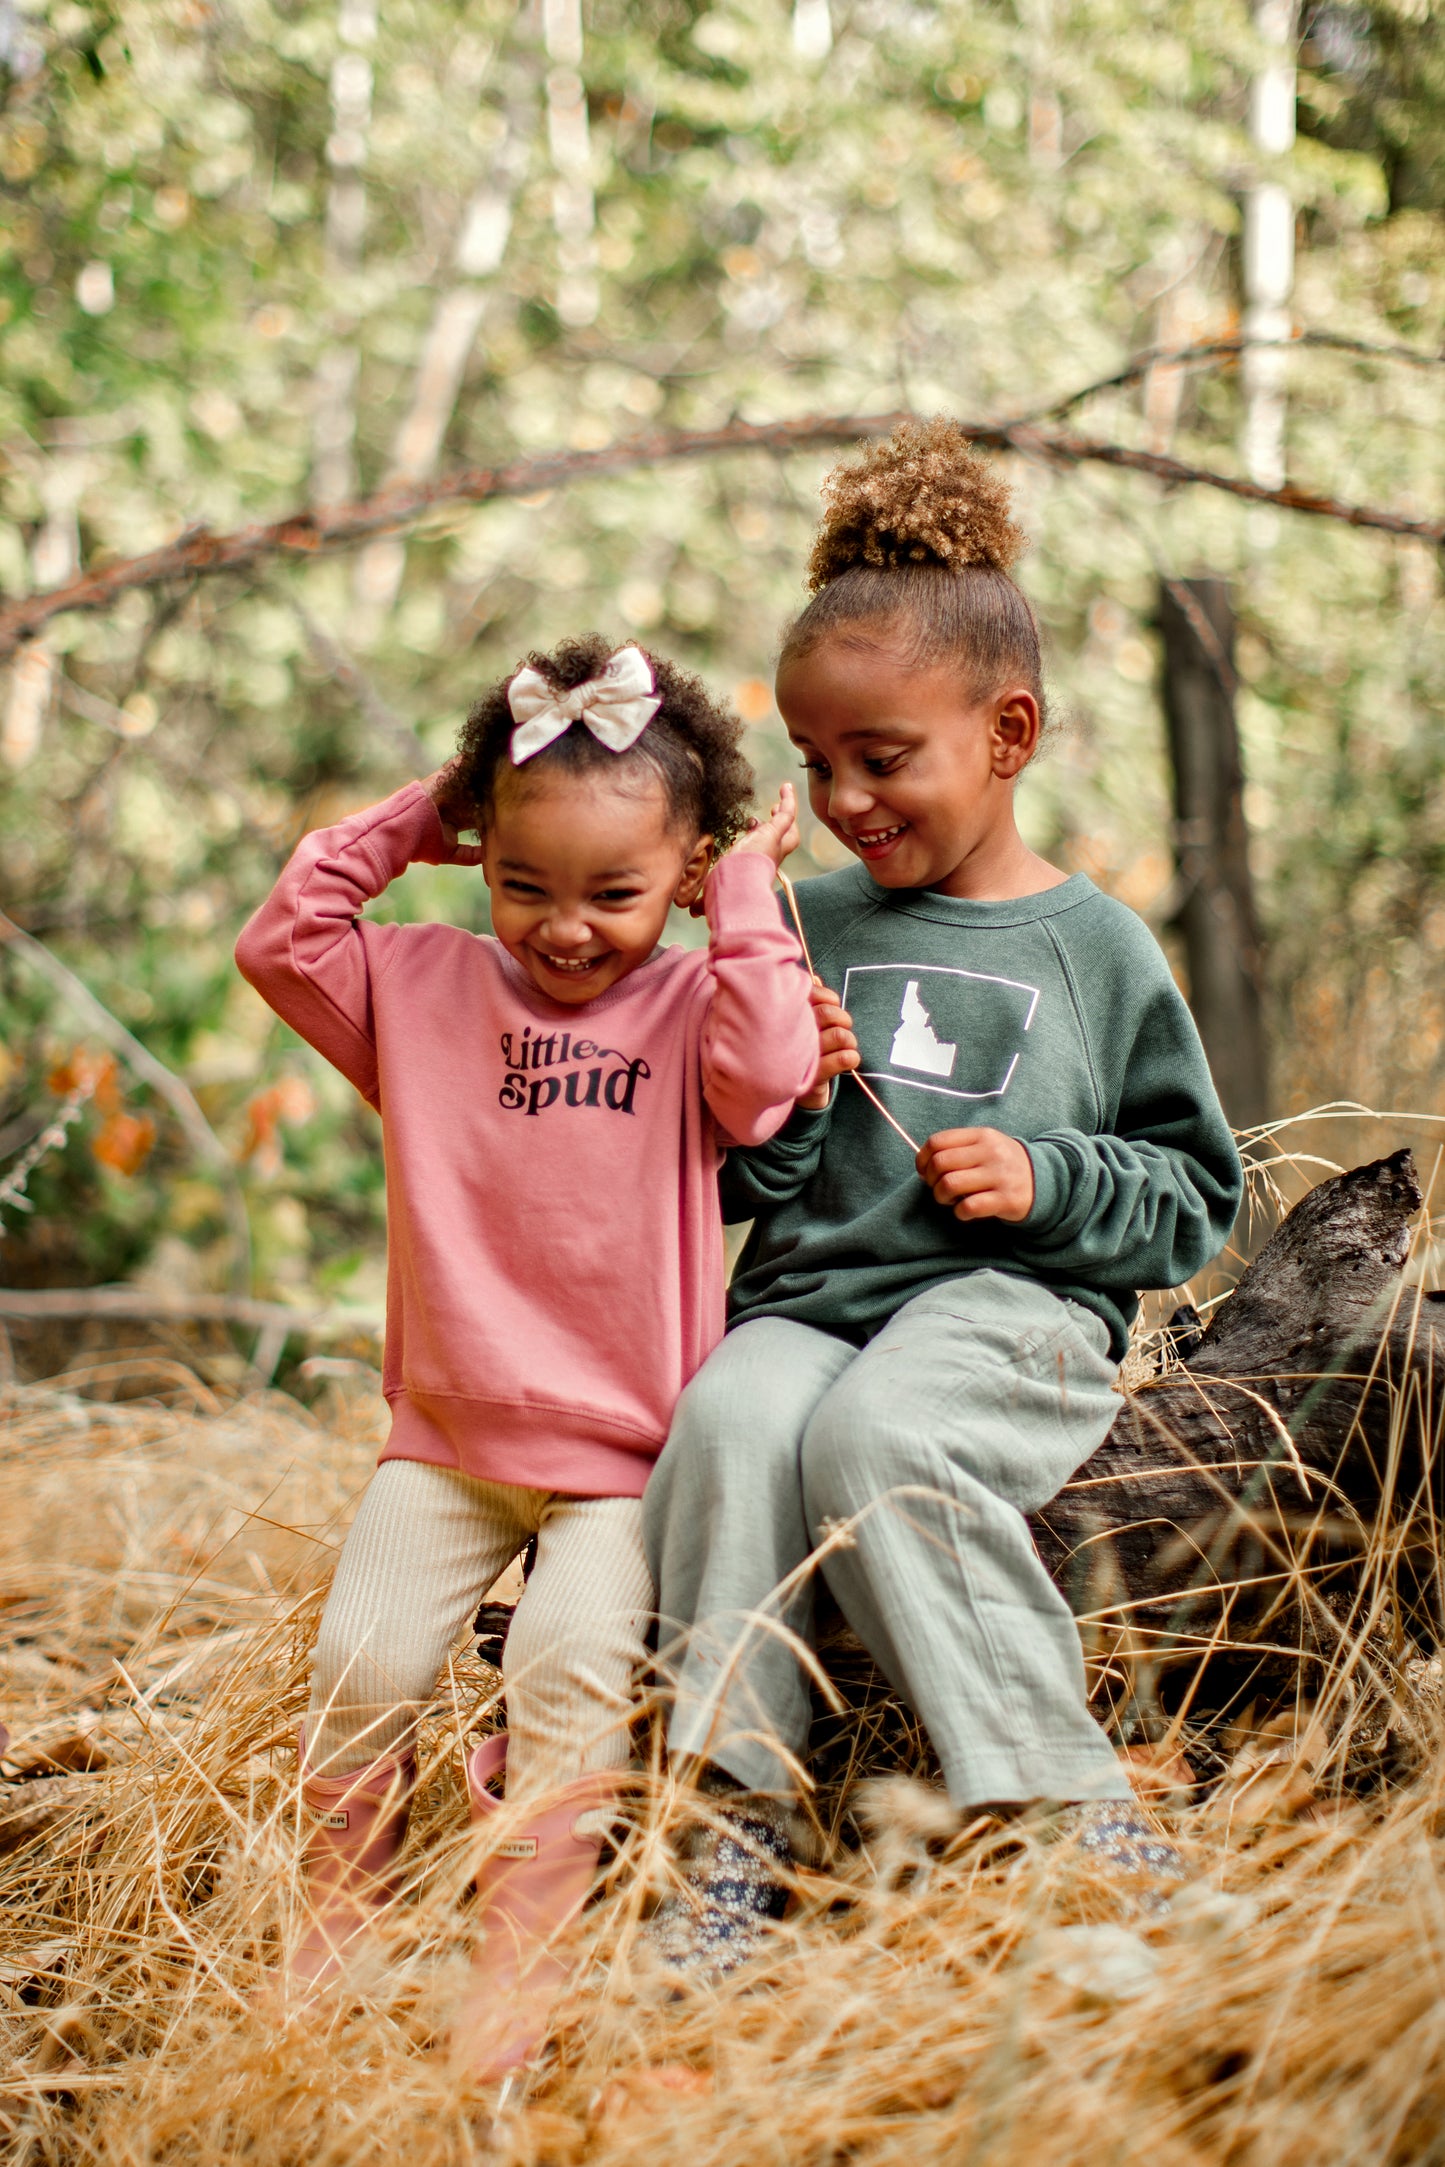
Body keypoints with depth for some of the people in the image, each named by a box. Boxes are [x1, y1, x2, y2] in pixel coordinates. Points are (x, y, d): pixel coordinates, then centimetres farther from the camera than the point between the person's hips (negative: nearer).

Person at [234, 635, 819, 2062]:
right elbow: (278, 941, 2)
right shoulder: (426, 991, 7)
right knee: (363, 1655, -9)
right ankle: (336, 1924, 11)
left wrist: (750, 900, -13)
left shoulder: (690, 1008, -1)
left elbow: (766, 1071, -21)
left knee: (573, 1659, -21)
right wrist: (396, 830, 2)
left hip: (624, 1448, -3)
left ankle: (518, 1963, -10)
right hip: (448, 1433, 3)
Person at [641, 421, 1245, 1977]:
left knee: (878, 1437, -35)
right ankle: (737, 1809, -26)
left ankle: (1063, 1789, -24)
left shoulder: (1093, 947, 8)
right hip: (811, 1292, 3)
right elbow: (732, 1182, 18)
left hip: (1012, 1302, -3)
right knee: (732, 1420, -31)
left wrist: (1050, 1182, -7)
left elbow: (1195, 1194, 10)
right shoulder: (810, 925, 14)